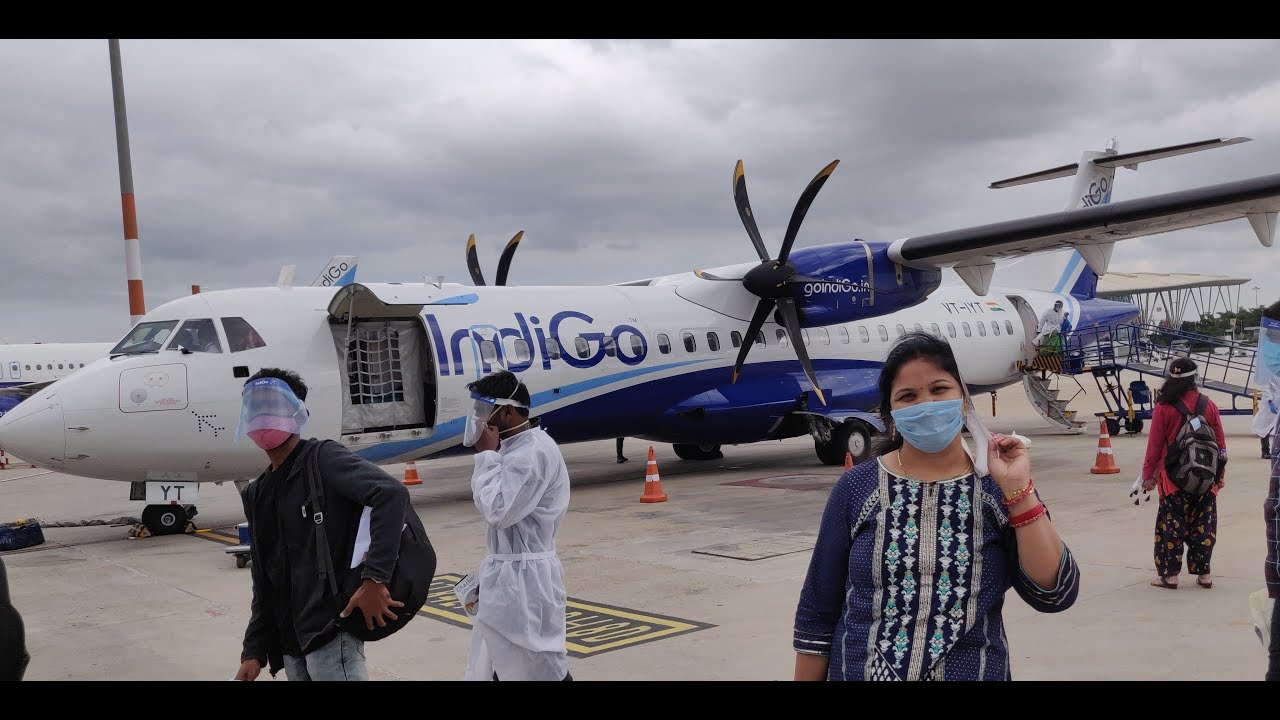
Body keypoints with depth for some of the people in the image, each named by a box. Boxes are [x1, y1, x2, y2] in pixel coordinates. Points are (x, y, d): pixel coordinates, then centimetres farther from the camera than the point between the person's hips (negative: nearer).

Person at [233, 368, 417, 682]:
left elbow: (392, 494, -24)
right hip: (290, 642, 8)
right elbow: (264, 585, 19)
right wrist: (254, 651, 13)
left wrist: (374, 579, -29)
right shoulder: (257, 495, 17)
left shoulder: (323, 459, -7)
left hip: (329, 632, -8)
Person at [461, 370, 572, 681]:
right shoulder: (514, 448, 11)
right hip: (506, 573, 10)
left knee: (543, 669, -2)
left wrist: (487, 455, -16)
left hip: (524, 577, -10)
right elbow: (485, 502, 17)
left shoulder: (533, 452, -21)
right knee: (500, 665, 19)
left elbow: (498, 511, -23)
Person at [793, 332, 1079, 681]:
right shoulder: (856, 488, -6)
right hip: (860, 671, 0)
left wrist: (1018, 489, -18)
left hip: (975, 671, 0)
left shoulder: (998, 487, -4)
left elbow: (1055, 594, -13)